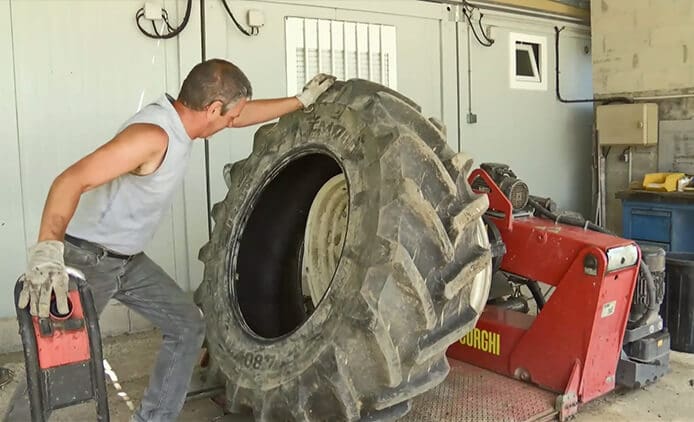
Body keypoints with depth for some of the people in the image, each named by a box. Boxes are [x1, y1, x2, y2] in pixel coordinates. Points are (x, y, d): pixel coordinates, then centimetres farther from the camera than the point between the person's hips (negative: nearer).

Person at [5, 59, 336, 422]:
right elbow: (70, 181, -36)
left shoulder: (179, 116, -1)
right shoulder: (152, 135, -29)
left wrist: (302, 100, 18)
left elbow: (244, 115, 15)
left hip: (129, 259, 9)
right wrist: (46, 250, -48)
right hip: (87, 259, -9)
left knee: (187, 326, 11)